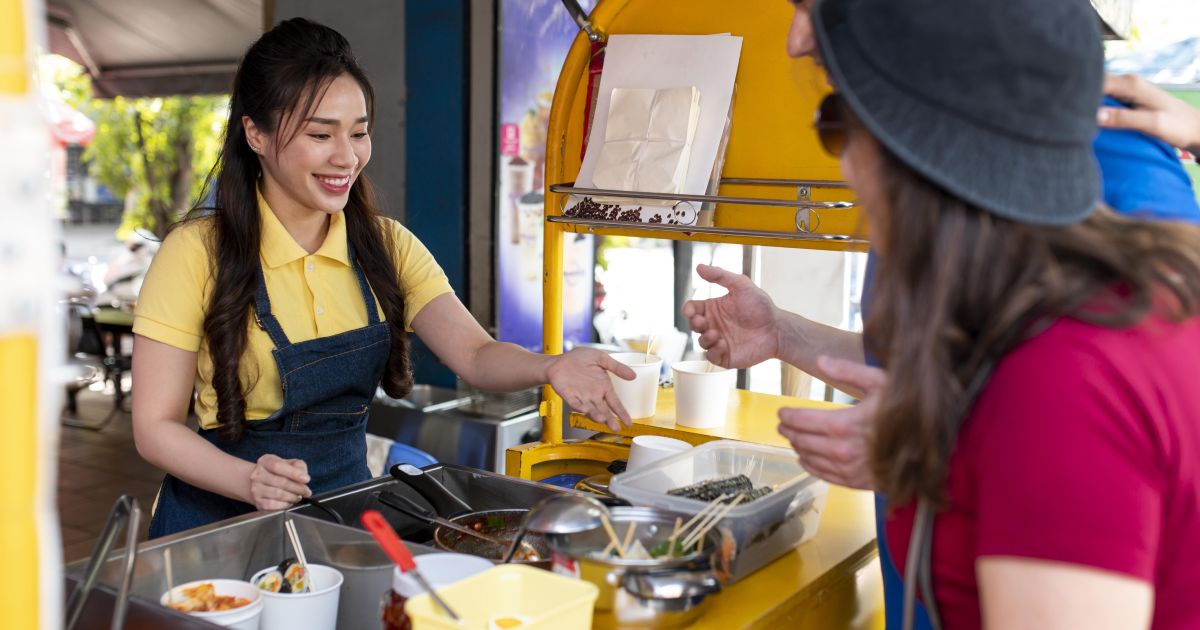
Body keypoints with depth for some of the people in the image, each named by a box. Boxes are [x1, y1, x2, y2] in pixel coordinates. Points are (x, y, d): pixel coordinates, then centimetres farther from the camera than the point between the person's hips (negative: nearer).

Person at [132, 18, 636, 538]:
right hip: (223, 519, -3)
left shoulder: (387, 246, 4)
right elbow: (155, 426, -8)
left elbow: (473, 354, -8)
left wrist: (551, 368, -29)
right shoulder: (197, 253, -11)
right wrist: (250, 482, -26)